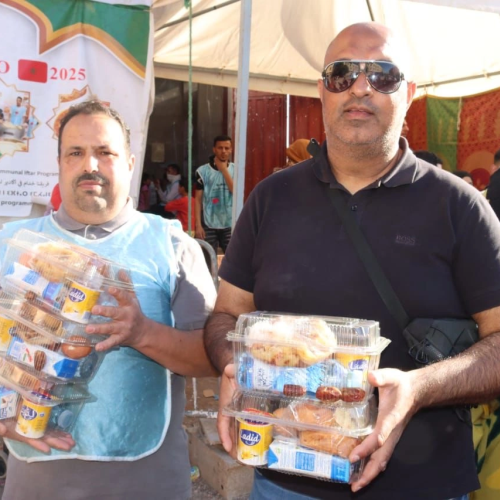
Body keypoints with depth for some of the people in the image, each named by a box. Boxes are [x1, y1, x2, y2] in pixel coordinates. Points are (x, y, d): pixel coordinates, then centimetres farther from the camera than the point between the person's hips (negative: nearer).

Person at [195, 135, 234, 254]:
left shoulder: (235, 170, 4)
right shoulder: (203, 171, 0)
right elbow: (198, 199, 1)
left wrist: (224, 170, -9)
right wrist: (198, 225, -4)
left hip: (230, 225, 1)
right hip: (209, 225, -1)